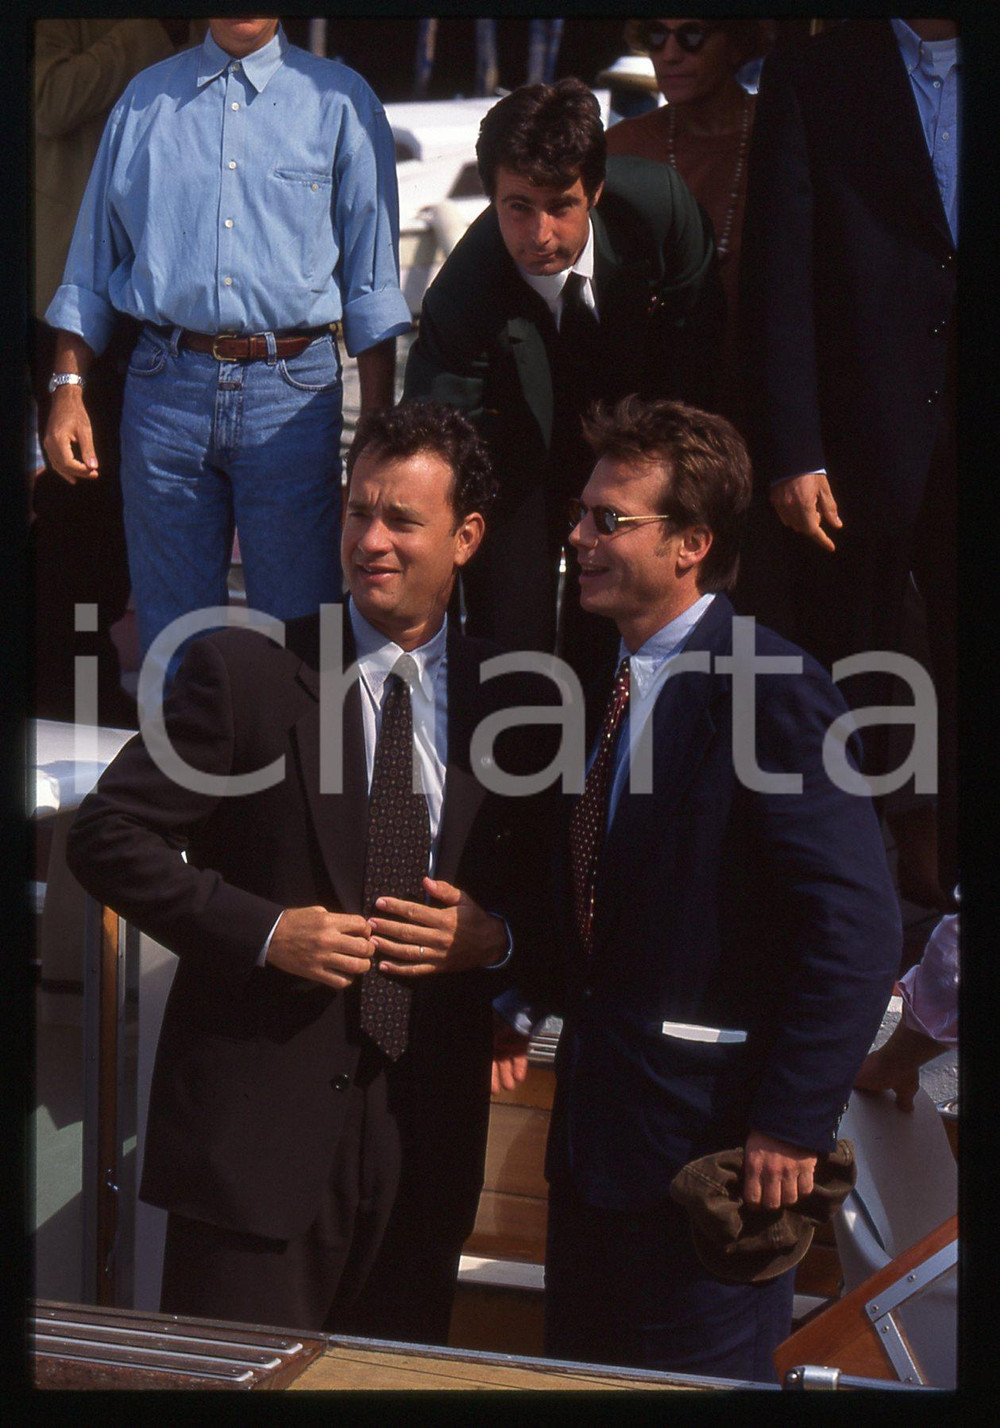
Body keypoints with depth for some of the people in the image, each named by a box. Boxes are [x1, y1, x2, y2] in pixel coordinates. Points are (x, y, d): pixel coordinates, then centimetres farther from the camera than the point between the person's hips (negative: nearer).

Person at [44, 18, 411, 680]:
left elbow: (373, 283, 4)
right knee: (170, 626, 8)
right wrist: (68, 391, 5)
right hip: (166, 385, 2)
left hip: (292, 388, -2)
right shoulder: (145, 98, 12)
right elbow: (93, 263, 15)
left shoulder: (341, 100, 5)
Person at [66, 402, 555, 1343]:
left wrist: (498, 934, -7)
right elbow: (106, 837, -7)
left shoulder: (507, 701, 5)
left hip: (425, 1126, 4)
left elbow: (548, 886, 16)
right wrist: (265, 931, -17)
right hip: (257, 1119, -3)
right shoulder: (244, 671, -6)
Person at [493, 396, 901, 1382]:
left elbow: (856, 927, -24)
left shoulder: (768, 691, -20)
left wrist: (794, 1123, -23)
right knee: (580, 1368, 19)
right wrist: (525, 999, 6)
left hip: (708, 1126, -8)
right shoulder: (617, 680, 7)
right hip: (595, 1113, 8)